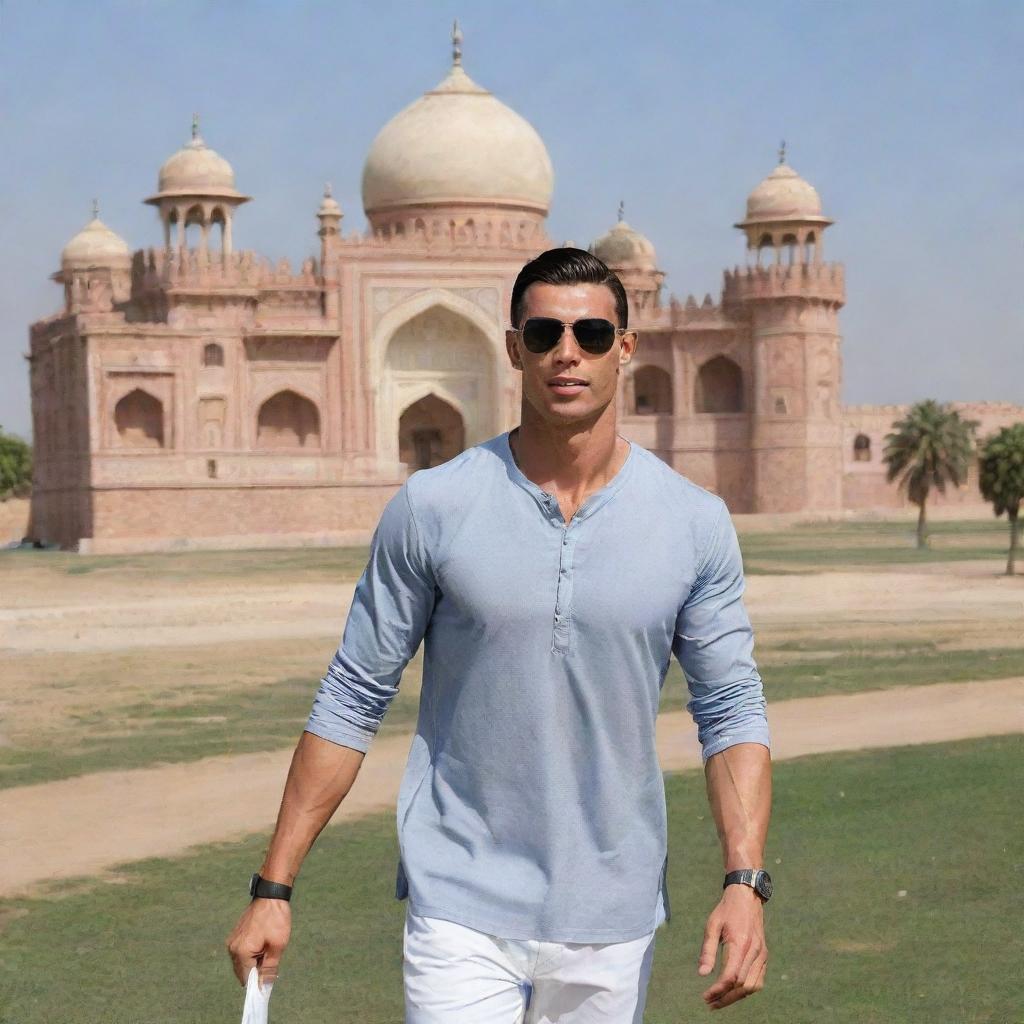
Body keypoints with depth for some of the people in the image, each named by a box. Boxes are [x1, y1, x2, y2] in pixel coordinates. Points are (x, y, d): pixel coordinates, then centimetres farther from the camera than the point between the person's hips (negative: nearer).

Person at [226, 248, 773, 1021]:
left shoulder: (696, 523, -1)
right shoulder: (432, 508, -4)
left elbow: (730, 710, 2)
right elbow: (352, 702, 0)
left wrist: (745, 880, -12)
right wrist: (273, 889, -2)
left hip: (613, 923, 2)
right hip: (461, 915, -2)